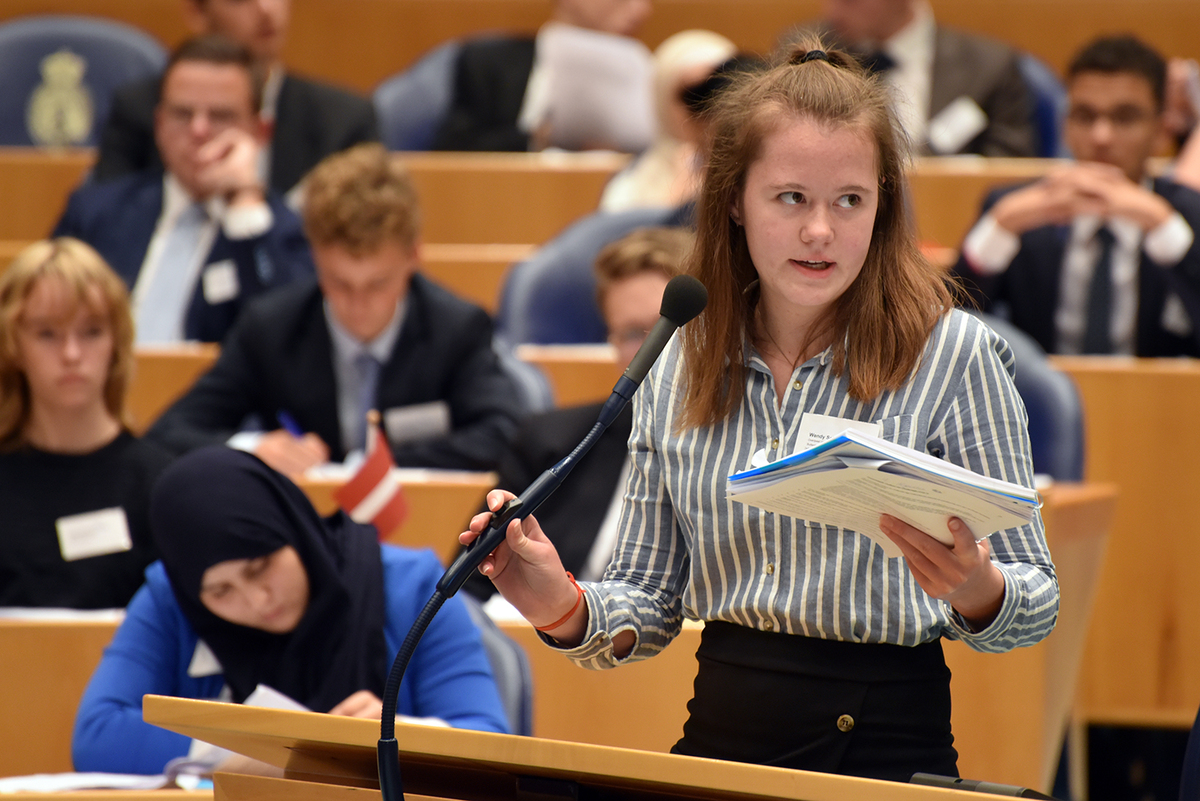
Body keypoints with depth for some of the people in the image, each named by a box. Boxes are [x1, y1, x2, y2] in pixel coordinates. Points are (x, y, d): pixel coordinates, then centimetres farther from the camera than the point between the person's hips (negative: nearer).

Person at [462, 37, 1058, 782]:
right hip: (722, 737, 3)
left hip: (886, 747, -3)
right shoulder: (678, 369, 8)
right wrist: (567, 610, -6)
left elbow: (1036, 603, 1)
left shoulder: (954, 353, -3)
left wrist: (978, 593, -22)